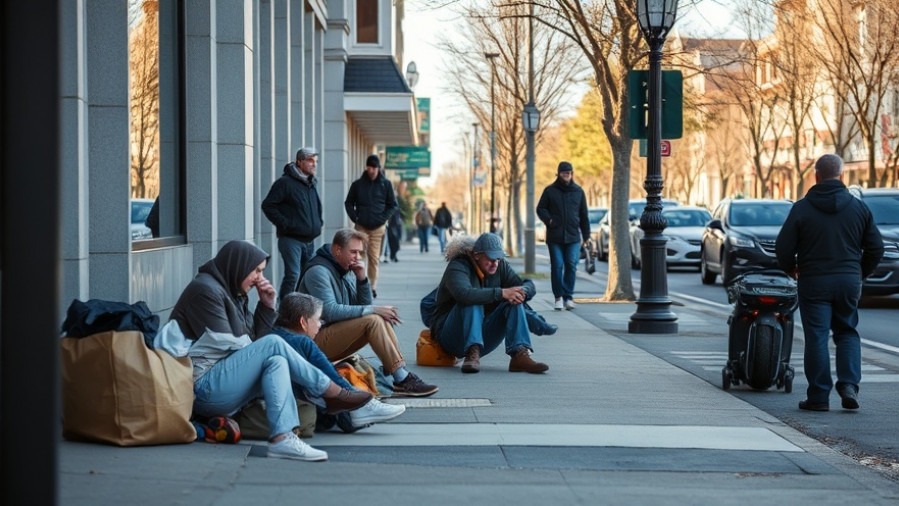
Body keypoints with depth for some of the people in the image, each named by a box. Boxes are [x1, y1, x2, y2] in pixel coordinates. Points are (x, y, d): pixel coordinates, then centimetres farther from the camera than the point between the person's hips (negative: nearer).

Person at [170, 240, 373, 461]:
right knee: (273, 344, -19)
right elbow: (224, 344, -16)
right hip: (203, 389, -10)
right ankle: (333, 395, -13)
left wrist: (267, 306, 4)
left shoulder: (233, 294, 21)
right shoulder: (205, 290, -9)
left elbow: (253, 339, 15)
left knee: (277, 362, -10)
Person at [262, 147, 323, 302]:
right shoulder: (286, 182, -9)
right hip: (291, 238, -8)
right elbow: (268, 205, -11)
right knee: (293, 275, -17)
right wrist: (285, 224, -15)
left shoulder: (311, 184, 16)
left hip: (309, 241, 8)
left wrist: (318, 223, 17)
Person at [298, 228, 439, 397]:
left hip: (336, 335, 9)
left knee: (382, 319, -7)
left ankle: (402, 372, -16)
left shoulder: (347, 270, 11)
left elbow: (364, 306, 11)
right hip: (317, 340, -9)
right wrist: (372, 310, -25)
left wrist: (362, 279, -6)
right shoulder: (318, 271, -16)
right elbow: (330, 311, -27)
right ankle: (402, 380, -27)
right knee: (373, 320, -24)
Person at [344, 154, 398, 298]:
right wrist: (354, 217, 0)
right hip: (361, 227, 1)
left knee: (374, 258, -3)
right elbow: (348, 203, 14)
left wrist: (383, 218, -4)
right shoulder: (357, 184, 6)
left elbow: (393, 205, 8)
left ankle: (373, 286, 3)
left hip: (378, 228, -1)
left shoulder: (385, 184, 4)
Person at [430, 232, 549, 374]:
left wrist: (521, 292, -26)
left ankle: (520, 355, -31)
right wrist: (501, 293, -40)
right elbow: (463, 294, -38)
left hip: (483, 335, 5)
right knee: (472, 303, -31)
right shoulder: (458, 267, -16)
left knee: (515, 302, -15)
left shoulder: (500, 266, 3)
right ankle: (472, 353, -43)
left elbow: (530, 286, -1)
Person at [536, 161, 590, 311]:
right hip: (555, 237, -1)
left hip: (573, 237, 1)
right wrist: (549, 220, -12)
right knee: (557, 266, -2)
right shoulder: (550, 191, 4)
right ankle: (558, 297, 7)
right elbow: (540, 209, 8)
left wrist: (586, 235, 11)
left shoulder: (578, 191, 9)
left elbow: (583, 215, 13)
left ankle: (568, 296, 0)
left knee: (571, 266, -6)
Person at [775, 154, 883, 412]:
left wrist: (791, 268, 15)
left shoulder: (802, 208, -6)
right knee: (847, 332, 16)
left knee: (816, 337, 2)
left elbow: (783, 248, -6)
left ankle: (818, 397, 3)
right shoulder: (859, 207, 3)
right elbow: (876, 248, 7)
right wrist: (861, 272, 23)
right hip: (849, 280, 3)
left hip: (814, 282, -3)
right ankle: (849, 385, 0)